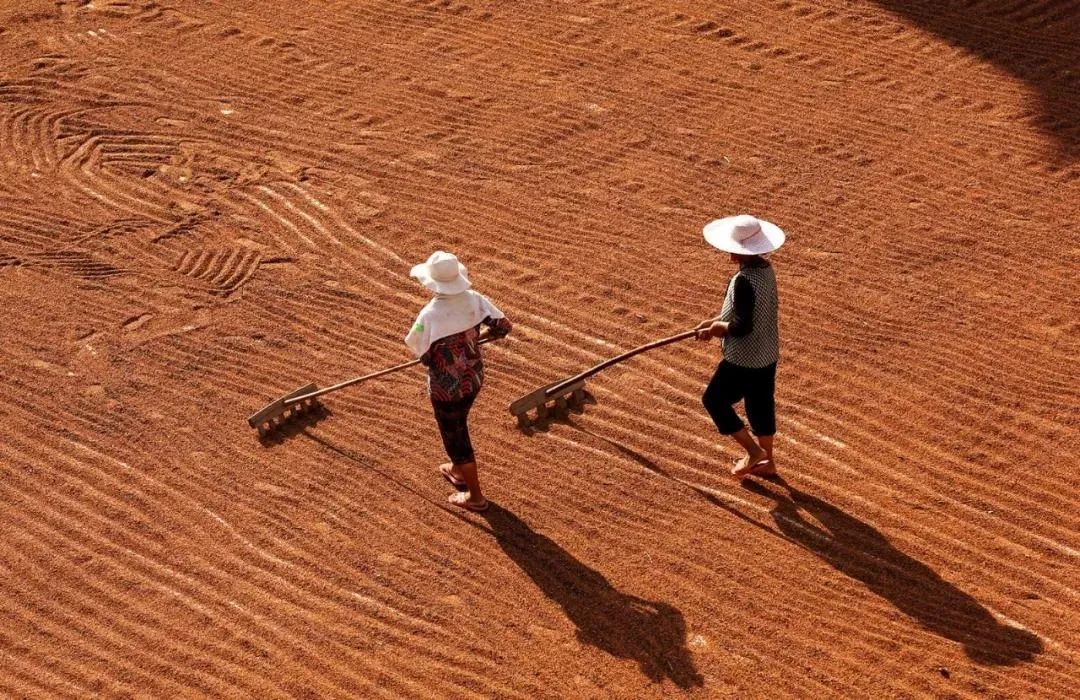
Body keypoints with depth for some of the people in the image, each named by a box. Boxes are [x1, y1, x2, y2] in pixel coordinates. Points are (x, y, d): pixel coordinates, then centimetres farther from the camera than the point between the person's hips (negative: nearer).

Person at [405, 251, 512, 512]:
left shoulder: (430, 314, -27)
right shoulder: (473, 300, -12)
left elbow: (423, 356, -17)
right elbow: (503, 326, -7)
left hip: (446, 387, -6)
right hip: (474, 378, 6)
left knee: (455, 435, 12)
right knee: (458, 425, 31)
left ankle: (475, 496, 23)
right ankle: (457, 470, 52)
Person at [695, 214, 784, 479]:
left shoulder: (744, 281, -27)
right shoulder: (765, 269, 1)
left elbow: (742, 326, -27)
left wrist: (720, 327, -8)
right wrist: (717, 321, 10)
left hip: (744, 358, -9)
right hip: (767, 354, 9)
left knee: (714, 399, 8)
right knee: (761, 404, 20)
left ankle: (753, 450, 10)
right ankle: (767, 461, 33)